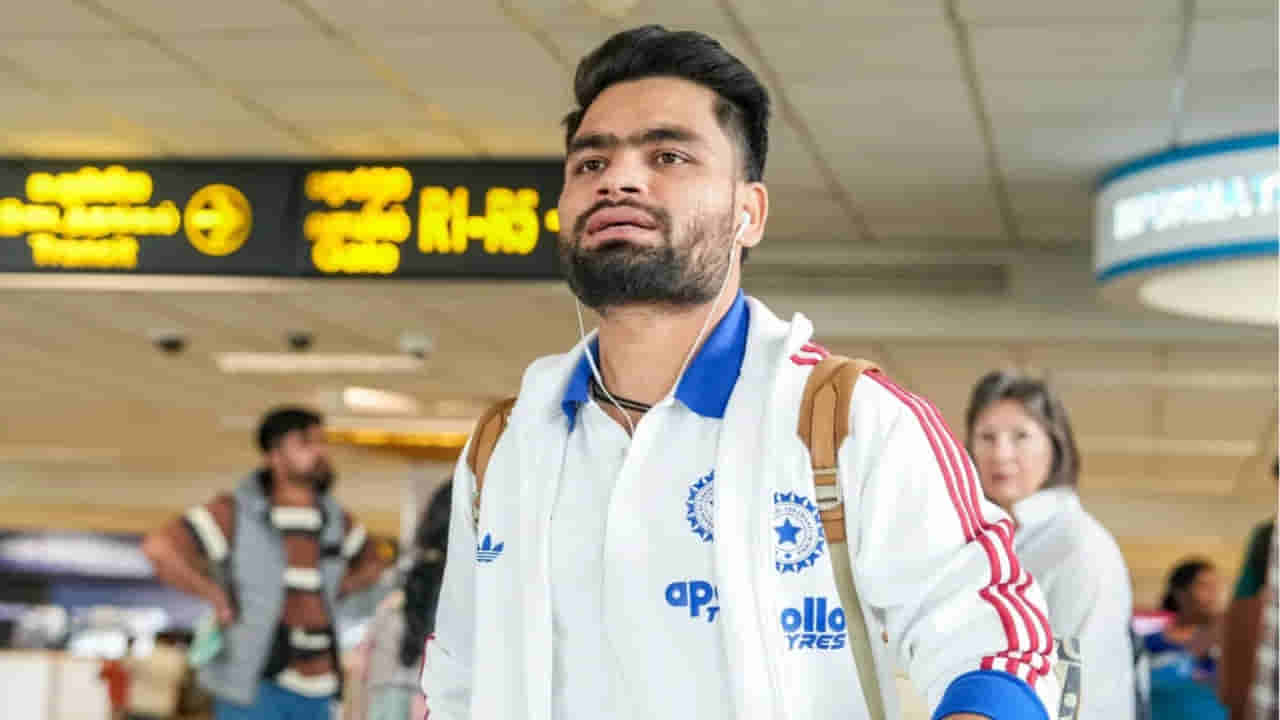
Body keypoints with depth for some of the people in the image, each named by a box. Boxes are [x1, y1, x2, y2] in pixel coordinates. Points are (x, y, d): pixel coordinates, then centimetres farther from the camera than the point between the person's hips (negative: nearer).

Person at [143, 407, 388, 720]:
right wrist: (216, 597, -13)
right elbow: (159, 547, -16)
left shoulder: (334, 520, 6)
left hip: (314, 693, 5)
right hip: (253, 685, -5)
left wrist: (327, 598, 9)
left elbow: (370, 564, 26)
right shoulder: (235, 513, -9)